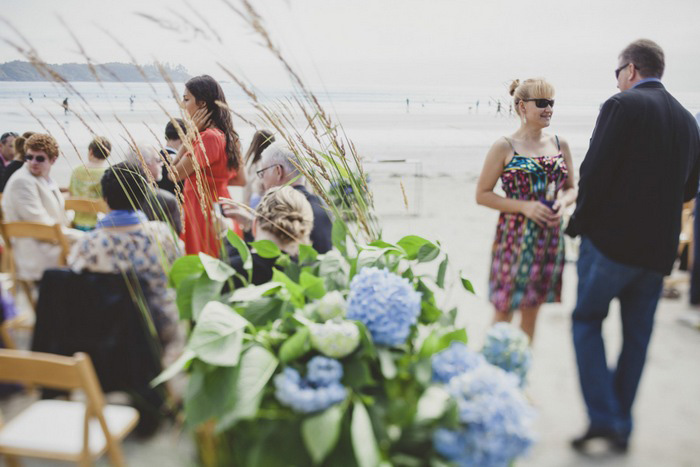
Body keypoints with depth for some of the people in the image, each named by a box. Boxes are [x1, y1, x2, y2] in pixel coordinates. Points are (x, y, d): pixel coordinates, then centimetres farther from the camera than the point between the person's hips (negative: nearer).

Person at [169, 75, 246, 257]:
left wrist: (190, 133, -13)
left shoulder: (209, 136, -19)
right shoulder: (226, 134, 9)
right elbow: (241, 180, 14)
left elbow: (175, 174, -15)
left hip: (203, 213, -9)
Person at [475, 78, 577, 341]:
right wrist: (525, 206, -16)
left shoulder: (560, 145, 8)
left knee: (532, 311, 15)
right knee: (504, 311, 2)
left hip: (549, 238, 5)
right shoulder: (504, 147, -7)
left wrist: (564, 202, -6)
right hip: (514, 238, -4)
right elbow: (482, 194, -7)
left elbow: (571, 188, 17)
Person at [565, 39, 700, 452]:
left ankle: (604, 418, 2)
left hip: (612, 237, -6)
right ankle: (622, 426, 24)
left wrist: (580, 223, -5)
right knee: (637, 334, 14)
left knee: (587, 321, 8)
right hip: (659, 247, 7)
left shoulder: (622, 105, -9)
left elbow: (596, 171, -16)